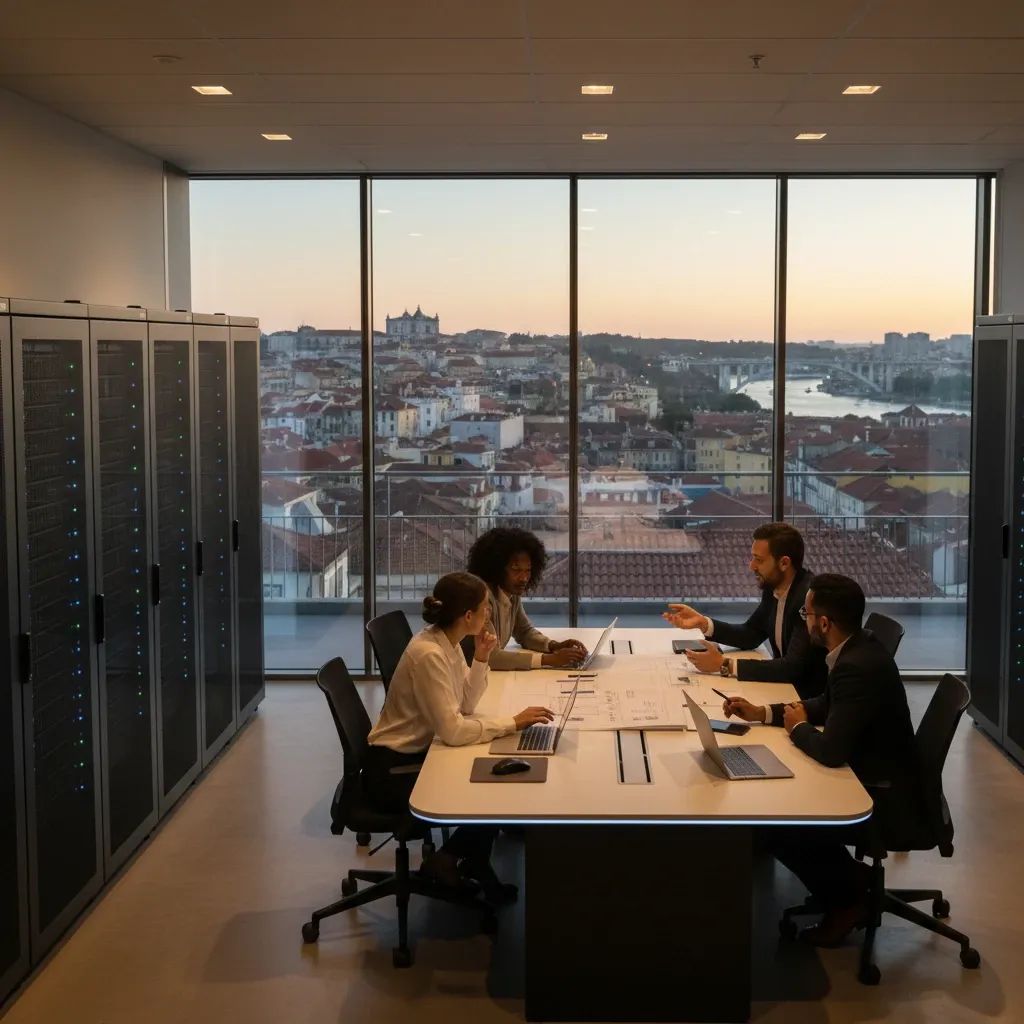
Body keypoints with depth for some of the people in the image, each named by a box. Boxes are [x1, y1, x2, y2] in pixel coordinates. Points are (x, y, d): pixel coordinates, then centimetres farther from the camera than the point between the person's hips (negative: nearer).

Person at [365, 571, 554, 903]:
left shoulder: (448, 644, 1)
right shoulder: (429, 654, -28)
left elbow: (465, 705, 6)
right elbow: (452, 730, -31)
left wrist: (481, 659, -8)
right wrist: (513, 723, -24)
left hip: (416, 753, 9)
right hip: (392, 769, -9)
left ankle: (476, 866, 13)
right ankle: (445, 860, 9)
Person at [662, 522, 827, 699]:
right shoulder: (774, 588, 0)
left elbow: (793, 667, -29)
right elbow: (750, 635, 13)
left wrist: (725, 665, -28)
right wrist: (702, 623, -1)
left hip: (809, 696, -7)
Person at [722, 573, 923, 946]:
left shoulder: (857, 667, -30)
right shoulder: (858, 649, 1)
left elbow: (831, 751, -32)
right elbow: (826, 706, 17)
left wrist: (798, 728, -11)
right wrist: (763, 713, 7)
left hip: (885, 803, -10)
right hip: (874, 783, 10)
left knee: (775, 827, -9)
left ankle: (847, 899, 11)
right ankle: (849, 878, 21)